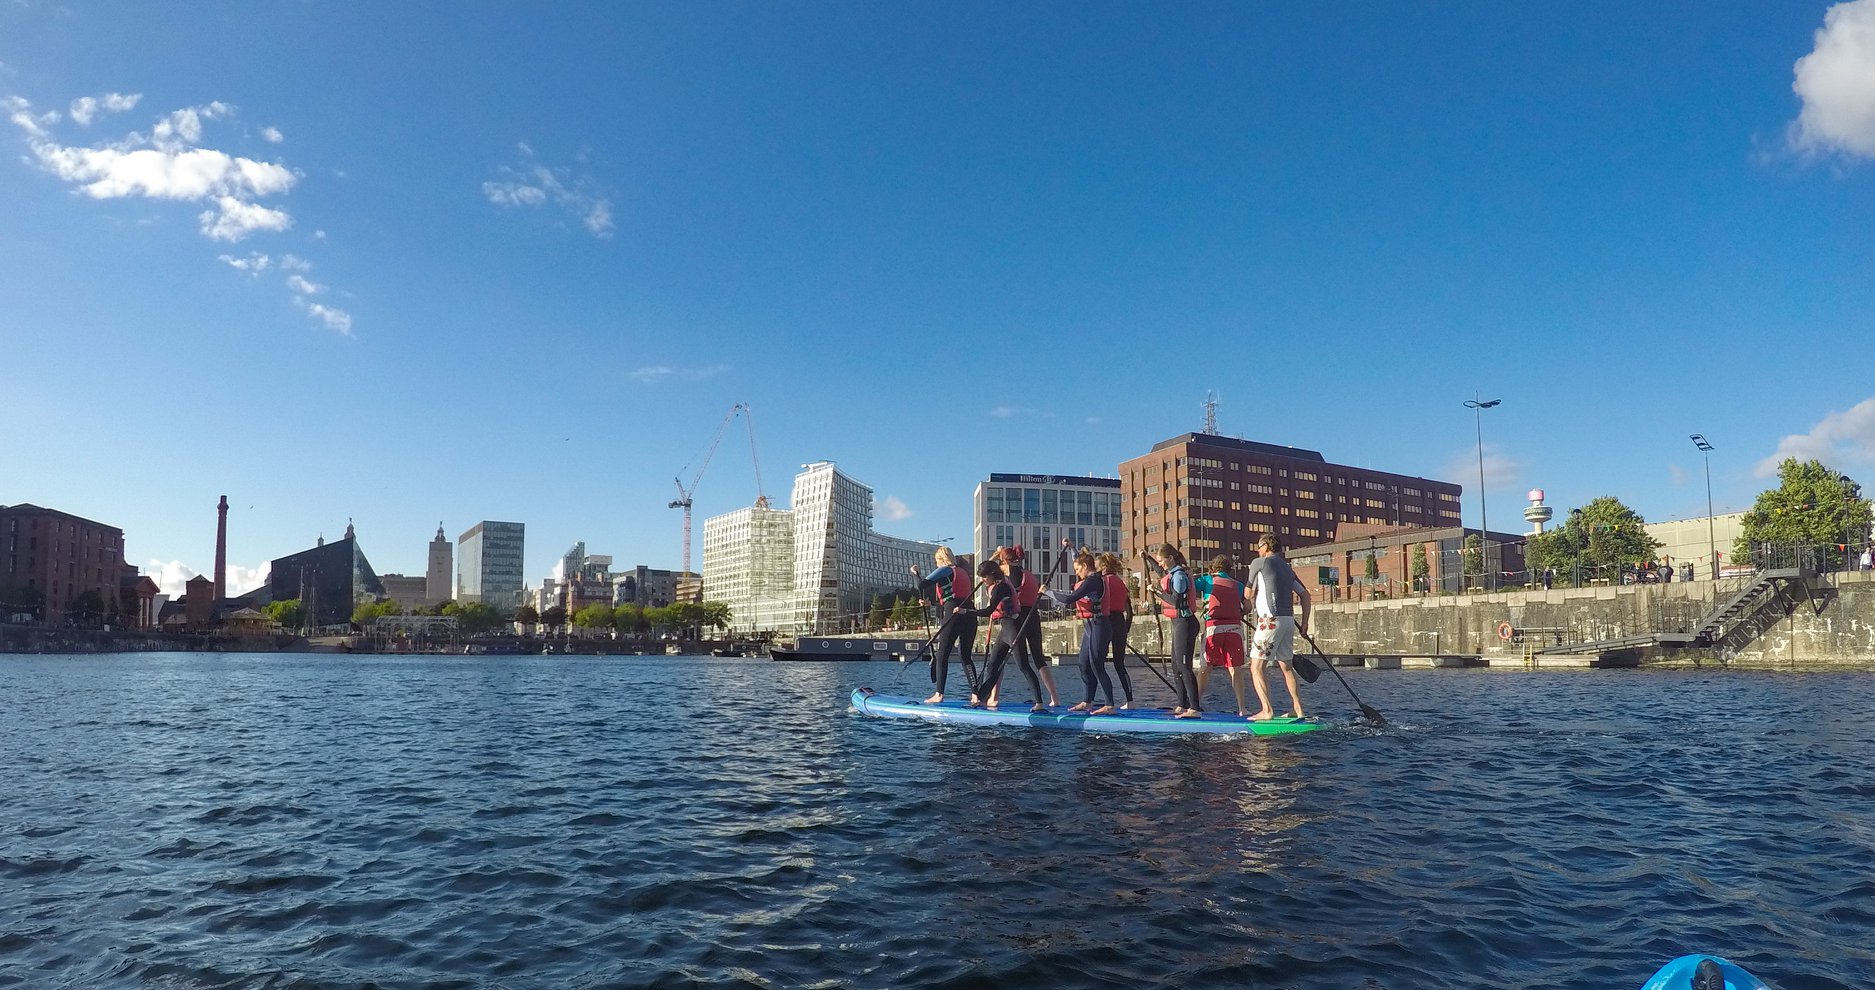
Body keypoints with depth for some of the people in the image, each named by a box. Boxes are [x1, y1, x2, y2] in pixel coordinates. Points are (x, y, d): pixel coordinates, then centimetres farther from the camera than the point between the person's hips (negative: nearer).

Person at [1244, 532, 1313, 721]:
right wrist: (1304, 622, 19)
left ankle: (1267, 710, -13)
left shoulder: (1259, 562, -2)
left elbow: (1249, 594, 4)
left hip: (1271, 620, -8)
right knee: (1286, 666, 17)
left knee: (1256, 667, -6)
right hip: (1289, 620, 8)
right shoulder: (1288, 569, 19)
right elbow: (1305, 595, 19)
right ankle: (1297, 709, 17)